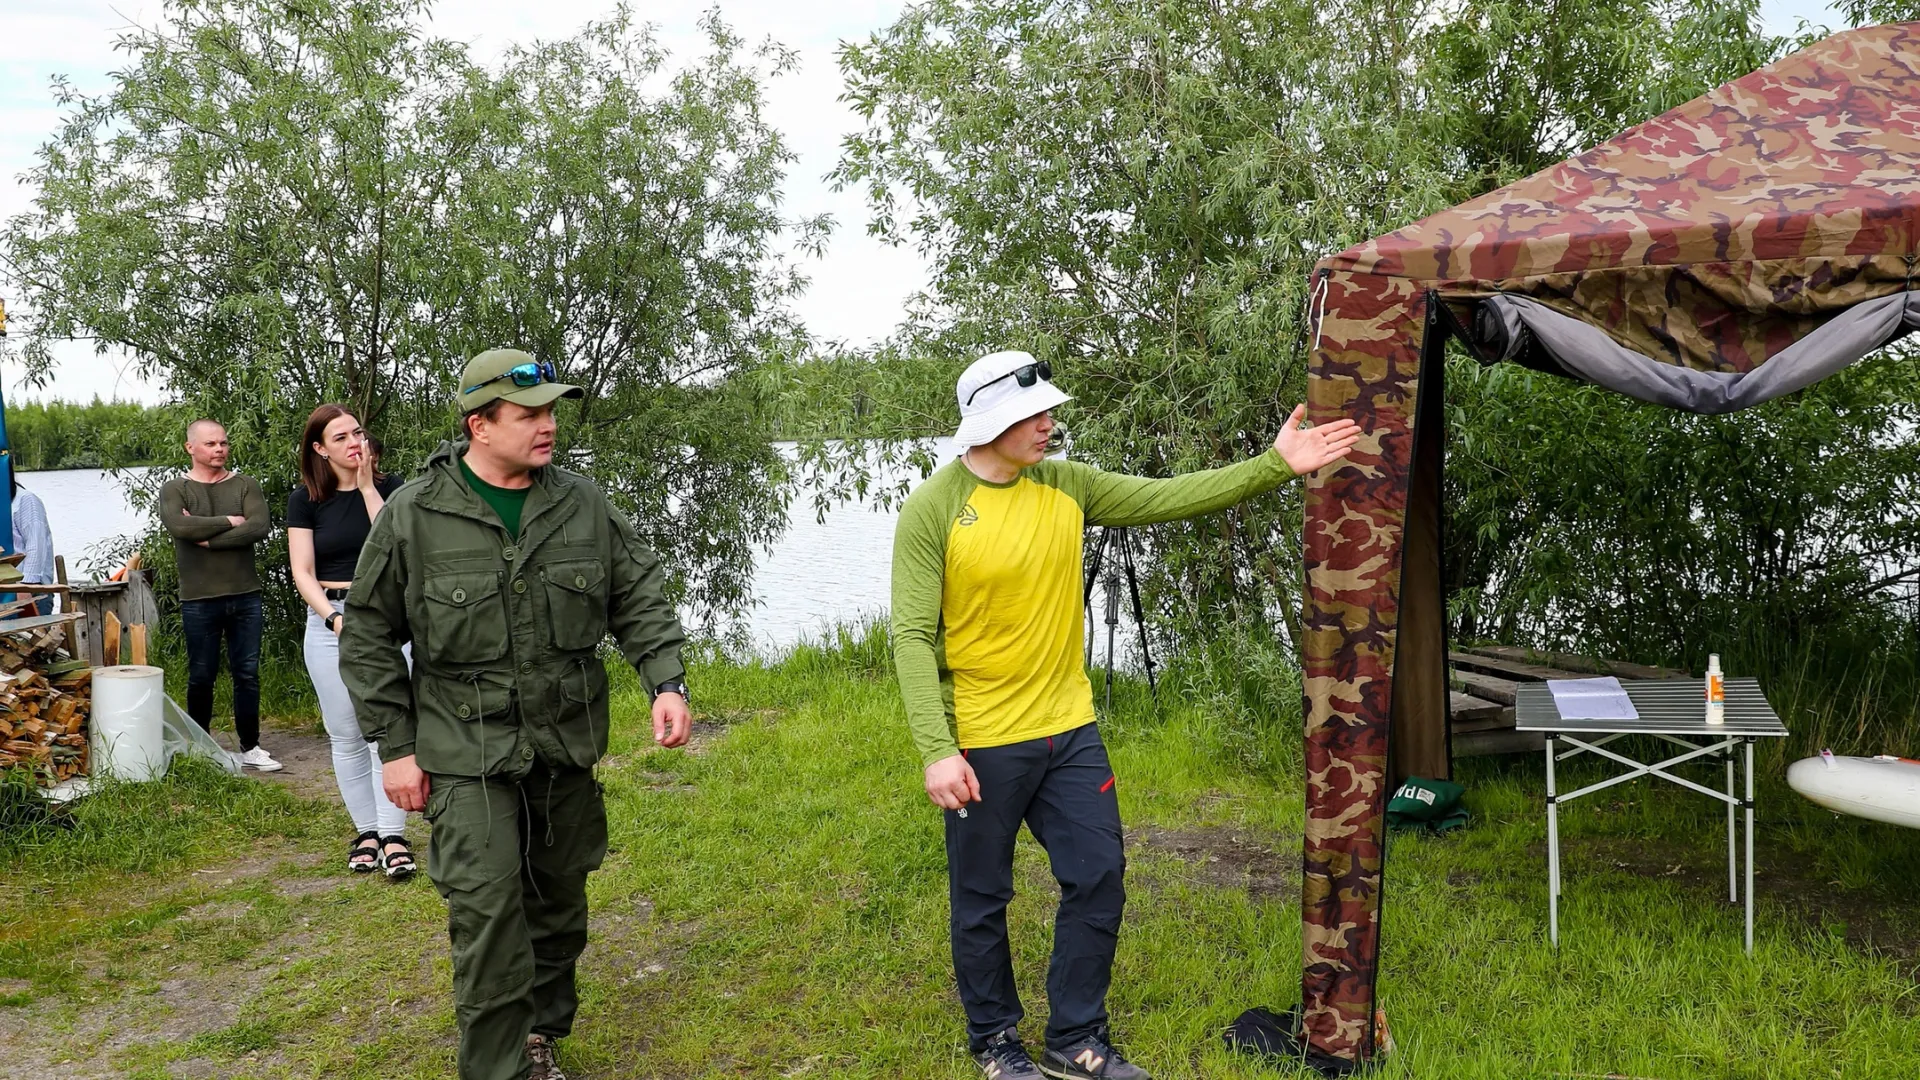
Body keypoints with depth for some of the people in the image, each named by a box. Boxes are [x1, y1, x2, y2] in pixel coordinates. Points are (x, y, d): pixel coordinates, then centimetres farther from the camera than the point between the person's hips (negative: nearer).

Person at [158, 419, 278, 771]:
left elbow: (259, 527, -12)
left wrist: (208, 538, -14)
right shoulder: (175, 489, 2)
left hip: (245, 596, 1)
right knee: (201, 677, 9)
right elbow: (179, 526, -19)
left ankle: (250, 747, 15)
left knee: (247, 674, 6)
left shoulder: (244, 485, 5)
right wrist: (229, 522, -12)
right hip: (199, 600, -1)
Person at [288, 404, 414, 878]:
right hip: (329, 621, 1)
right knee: (346, 735, 5)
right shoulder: (305, 499, 3)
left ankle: (394, 837, -4)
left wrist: (368, 486, -12)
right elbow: (302, 572, -2)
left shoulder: (388, 487, 2)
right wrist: (335, 619, -17)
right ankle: (366, 831, 16)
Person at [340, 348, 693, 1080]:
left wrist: (666, 683, -12)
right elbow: (368, 637, -1)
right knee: (488, 910, -8)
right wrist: (395, 746, -3)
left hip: (568, 749, 4)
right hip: (467, 754, -3)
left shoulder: (584, 506, 0)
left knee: (560, 902, 15)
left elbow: (640, 601, 3)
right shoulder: (412, 517, -8)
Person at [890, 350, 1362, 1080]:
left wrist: (1275, 465, -11)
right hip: (982, 743, -5)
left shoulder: (1068, 486, 2)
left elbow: (1171, 498, -2)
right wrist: (936, 750, -23)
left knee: (1098, 879, 10)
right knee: (982, 899, 10)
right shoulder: (933, 510, -14)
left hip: (1070, 730, 5)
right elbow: (913, 637, -16)